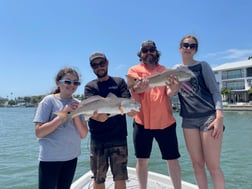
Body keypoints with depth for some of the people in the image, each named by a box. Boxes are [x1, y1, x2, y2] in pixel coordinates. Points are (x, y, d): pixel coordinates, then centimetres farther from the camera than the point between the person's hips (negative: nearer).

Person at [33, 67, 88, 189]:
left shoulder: (77, 104, 2)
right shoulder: (49, 100, -9)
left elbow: (83, 134, 0)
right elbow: (38, 132, -15)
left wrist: (75, 115, -15)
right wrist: (63, 115, -21)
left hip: (71, 157, 5)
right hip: (50, 158, -4)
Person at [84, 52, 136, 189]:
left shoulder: (119, 82, 7)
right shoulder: (90, 87, 7)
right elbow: (94, 113, -8)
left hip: (118, 137, 0)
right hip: (97, 139, 1)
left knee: (120, 177, 5)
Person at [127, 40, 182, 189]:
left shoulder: (166, 71, 8)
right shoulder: (134, 70, 4)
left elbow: (169, 94, -5)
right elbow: (131, 91, -11)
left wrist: (173, 90, -30)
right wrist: (138, 89, -36)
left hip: (165, 121, 1)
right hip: (142, 121, -1)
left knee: (172, 158, 7)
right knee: (142, 159, 7)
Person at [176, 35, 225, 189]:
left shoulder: (202, 66, 3)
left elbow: (215, 91, -3)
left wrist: (220, 117, -15)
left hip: (209, 117, -3)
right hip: (188, 120, 4)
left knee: (213, 165, -3)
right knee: (197, 163, 7)